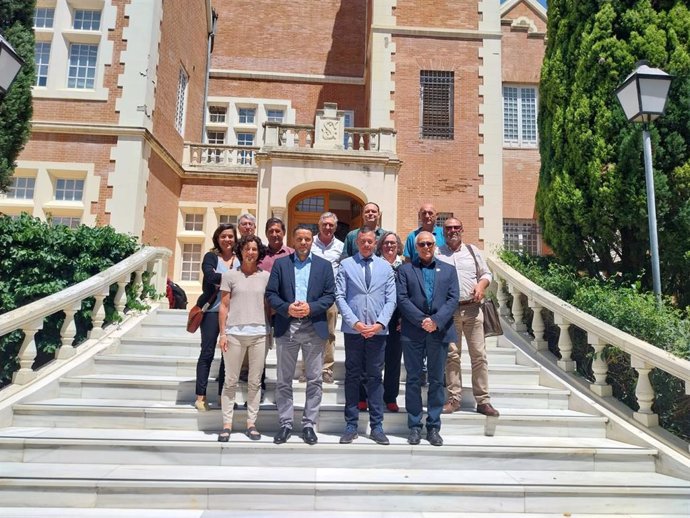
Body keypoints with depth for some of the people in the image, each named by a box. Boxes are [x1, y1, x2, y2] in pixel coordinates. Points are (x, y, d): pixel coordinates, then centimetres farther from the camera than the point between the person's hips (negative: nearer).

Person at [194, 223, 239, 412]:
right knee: (207, 353, 1)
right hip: (212, 310, -3)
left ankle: (223, 395, 17)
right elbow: (211, 277, -16)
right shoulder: (210, 257, 1)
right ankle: (201, 396, 8)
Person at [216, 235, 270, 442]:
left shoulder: (265, 276, 8)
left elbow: (268, 306, 10)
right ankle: (227, 424, 13)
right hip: (234, 333, -1)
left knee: (255, 382, 7)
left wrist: (270, 332, 4)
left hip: (259, 334, 2)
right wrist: (223, 333, -3)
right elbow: (223, 306, 3)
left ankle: (251, 423, 16)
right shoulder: (230, 275, 4)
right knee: (231, 381, 5)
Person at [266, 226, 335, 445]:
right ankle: (286, 423, 18)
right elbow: (271, 293, 2)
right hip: (286, 327, 0)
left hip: (314, 328, 0)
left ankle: (309, 424, 15)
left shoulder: (324, 265, 8)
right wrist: (287, 308, -14)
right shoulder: (280, 264, 8)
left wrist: (310, 308, -13)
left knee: (314, 379, 4)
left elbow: (330, 295, 2)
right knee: (284, 380, 6)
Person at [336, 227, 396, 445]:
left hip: (378, 330, 1)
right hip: (353, 329, -1)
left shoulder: (385, 267, 7)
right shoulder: (346, 264, 3)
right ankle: (351, 425, 16)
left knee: (375, 377, 8)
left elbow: (391, 299, 3)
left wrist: (380, 323, -10)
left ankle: (376, 426, 16)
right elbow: (339, 296, -3)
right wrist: (355, 322, -11)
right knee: (352, 377, 7)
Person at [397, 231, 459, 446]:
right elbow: (402, 299, -2)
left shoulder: (448, 270, 13)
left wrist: (436, 321, -12)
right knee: (413, 380, 4)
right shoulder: (405, 270, 8)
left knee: (437, 380, 6)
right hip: (412, 332, -1)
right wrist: (421, 320, -13)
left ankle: (433, 427, 14)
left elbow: (453, 299, 2)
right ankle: (414, 426, 13)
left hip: (440, 331, 1)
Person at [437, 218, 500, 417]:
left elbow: (486, 273, 15)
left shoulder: (473, 251, 12)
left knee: (479, 355, 1)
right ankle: (454, 399, 12)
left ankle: (483, 400, 8)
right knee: (451, 355, 4)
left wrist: (481, 285, -5)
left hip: (472, 309, 2)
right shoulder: (437, 254, 6)